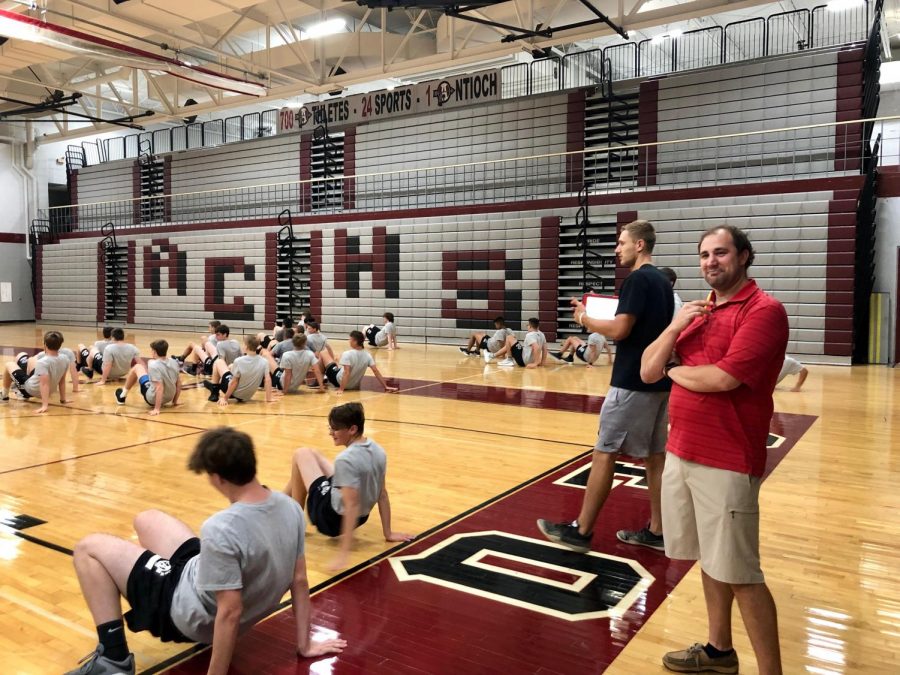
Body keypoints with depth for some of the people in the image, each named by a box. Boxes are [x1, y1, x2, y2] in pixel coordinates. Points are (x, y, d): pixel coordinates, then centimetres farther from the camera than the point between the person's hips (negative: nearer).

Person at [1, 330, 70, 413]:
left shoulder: (43, 362, -33)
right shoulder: (65, 360, -14)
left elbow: (45, 384, -39)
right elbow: (62, 381, -5)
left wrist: (45, 405, -40)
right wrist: (63, 399, 4)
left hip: (29, 390, -6)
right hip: (44, 391, 6)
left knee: (9, 365, 17)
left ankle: (4, 394, 37)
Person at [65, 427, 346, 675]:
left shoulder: (221, 529, -35)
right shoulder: (291, 508, -12)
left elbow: (230, 612, -30)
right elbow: (300, 582, -3)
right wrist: (304, 644, 7)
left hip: (191, 615, -7)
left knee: (89, 548, 4)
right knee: (146, 520, 22)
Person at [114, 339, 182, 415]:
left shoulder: (154, 365, -25)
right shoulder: (174, 363, -5)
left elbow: (159, 388, -31)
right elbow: (179, 383, 2)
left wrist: (157, 409, -28)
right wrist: (175, 401, 13)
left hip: (152, 399, -6)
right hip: (168, 399, 6)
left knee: (137, 367, 9)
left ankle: (123, 395, 27)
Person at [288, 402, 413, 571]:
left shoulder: (346, 460, -28)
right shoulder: (378, 451, -5)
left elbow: (352, 505, -32)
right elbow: (382, 494, 1)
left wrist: (345, 552, -31)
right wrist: (388, 533, 8)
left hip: (332, 517, -8)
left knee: (301, 455, 4)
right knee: (312, 455, 22)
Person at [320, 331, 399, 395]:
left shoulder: (347, 354, -27)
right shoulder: (367, 355, -12)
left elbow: (346, 373, -33)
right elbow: (376, 371, -13)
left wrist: (341, 389, -32)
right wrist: (386, 386, -9)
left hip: (339, 380, -6)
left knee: (322, 354, 7)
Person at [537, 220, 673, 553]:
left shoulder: (637, 279, -14)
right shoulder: (662, 281, 14)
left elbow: (619, 330, -21)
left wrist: (585, 318, -5)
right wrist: (609, 319, 17)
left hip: (633, 383, -9)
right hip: (658, 381, 9)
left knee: (604, 453, -3)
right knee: (655, 455, 11)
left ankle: (581, 530, 5)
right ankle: (656, 531, 18)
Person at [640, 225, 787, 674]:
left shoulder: (764, 310, -11)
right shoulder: (697, 312, 13)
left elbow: (722, 378, -23)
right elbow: (647, 371, 9)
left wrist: (674, 370, -3)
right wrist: (675, 328, -7)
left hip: (727, 463, -7)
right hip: (680, 453, 7)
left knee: (740, 575, 0)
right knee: (710, 562, 19)